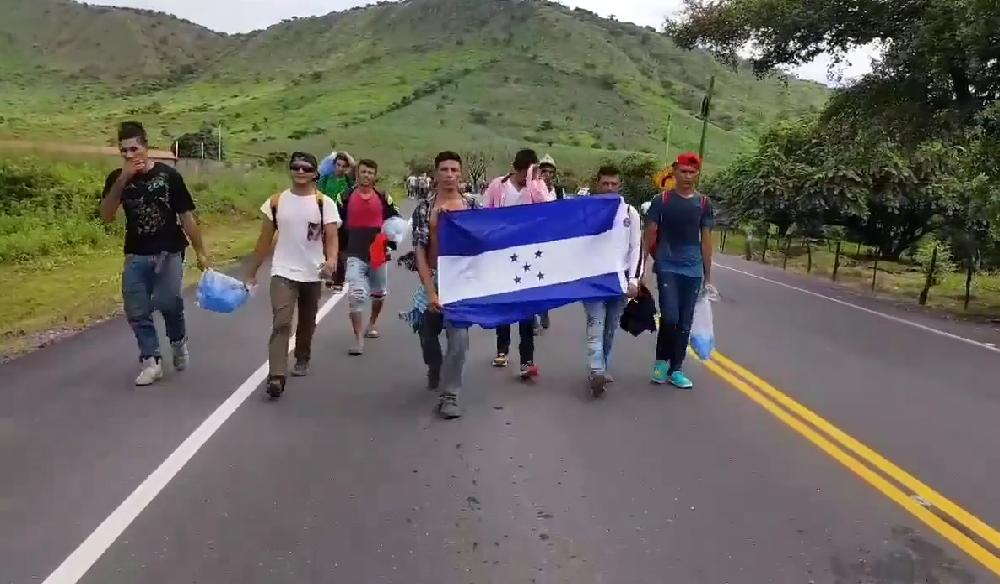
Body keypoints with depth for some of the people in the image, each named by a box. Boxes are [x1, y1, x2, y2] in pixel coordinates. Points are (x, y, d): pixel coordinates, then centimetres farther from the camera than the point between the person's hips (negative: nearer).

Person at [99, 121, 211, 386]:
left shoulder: (168, 175, -5)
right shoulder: (117, 178, 2)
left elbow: (186, 216, -1)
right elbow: (107, 216, -10)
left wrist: (201, 252, -2)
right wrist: (123, 180, -20)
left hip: (169, 252, -3)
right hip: (136, 255, 3)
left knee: (168, 302, -17)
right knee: (137, 311, 1)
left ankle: (178, 342, 13)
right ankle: (151, 361, 14)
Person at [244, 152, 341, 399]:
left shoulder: (324, 203, -5)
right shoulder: (276, 202, 1)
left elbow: (331, 238, -13)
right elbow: (265, 239, 7)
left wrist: (331, 260, -34)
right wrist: (252, 272, 8)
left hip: (312, 274, 0)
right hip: (283, 272, 0)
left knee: (307, 323, 18)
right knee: (281, 323, -15)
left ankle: (302, 358, 43)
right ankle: (276, 377, -19)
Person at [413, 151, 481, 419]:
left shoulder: (472, 206, 2)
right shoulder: (424, 207, -2)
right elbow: (420, 251, -7)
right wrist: (430, 292, -14)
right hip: (433, 280, 1)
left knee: (459, 338, -10)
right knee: (428, 335, 15)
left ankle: (449, 395, 1)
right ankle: (435, 370, 46)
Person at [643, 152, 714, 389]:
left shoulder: (703, 203, 7)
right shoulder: (662, 200, 0)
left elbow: (706, 240, 10)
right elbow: (650, 235, 2)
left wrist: (707, 275, 9)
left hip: (693, 270, 3)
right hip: (667, 267, -3)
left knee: (685, 321, 6)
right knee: (670, 317, -13)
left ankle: (675, 370, 17)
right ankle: (661, 360, 11)